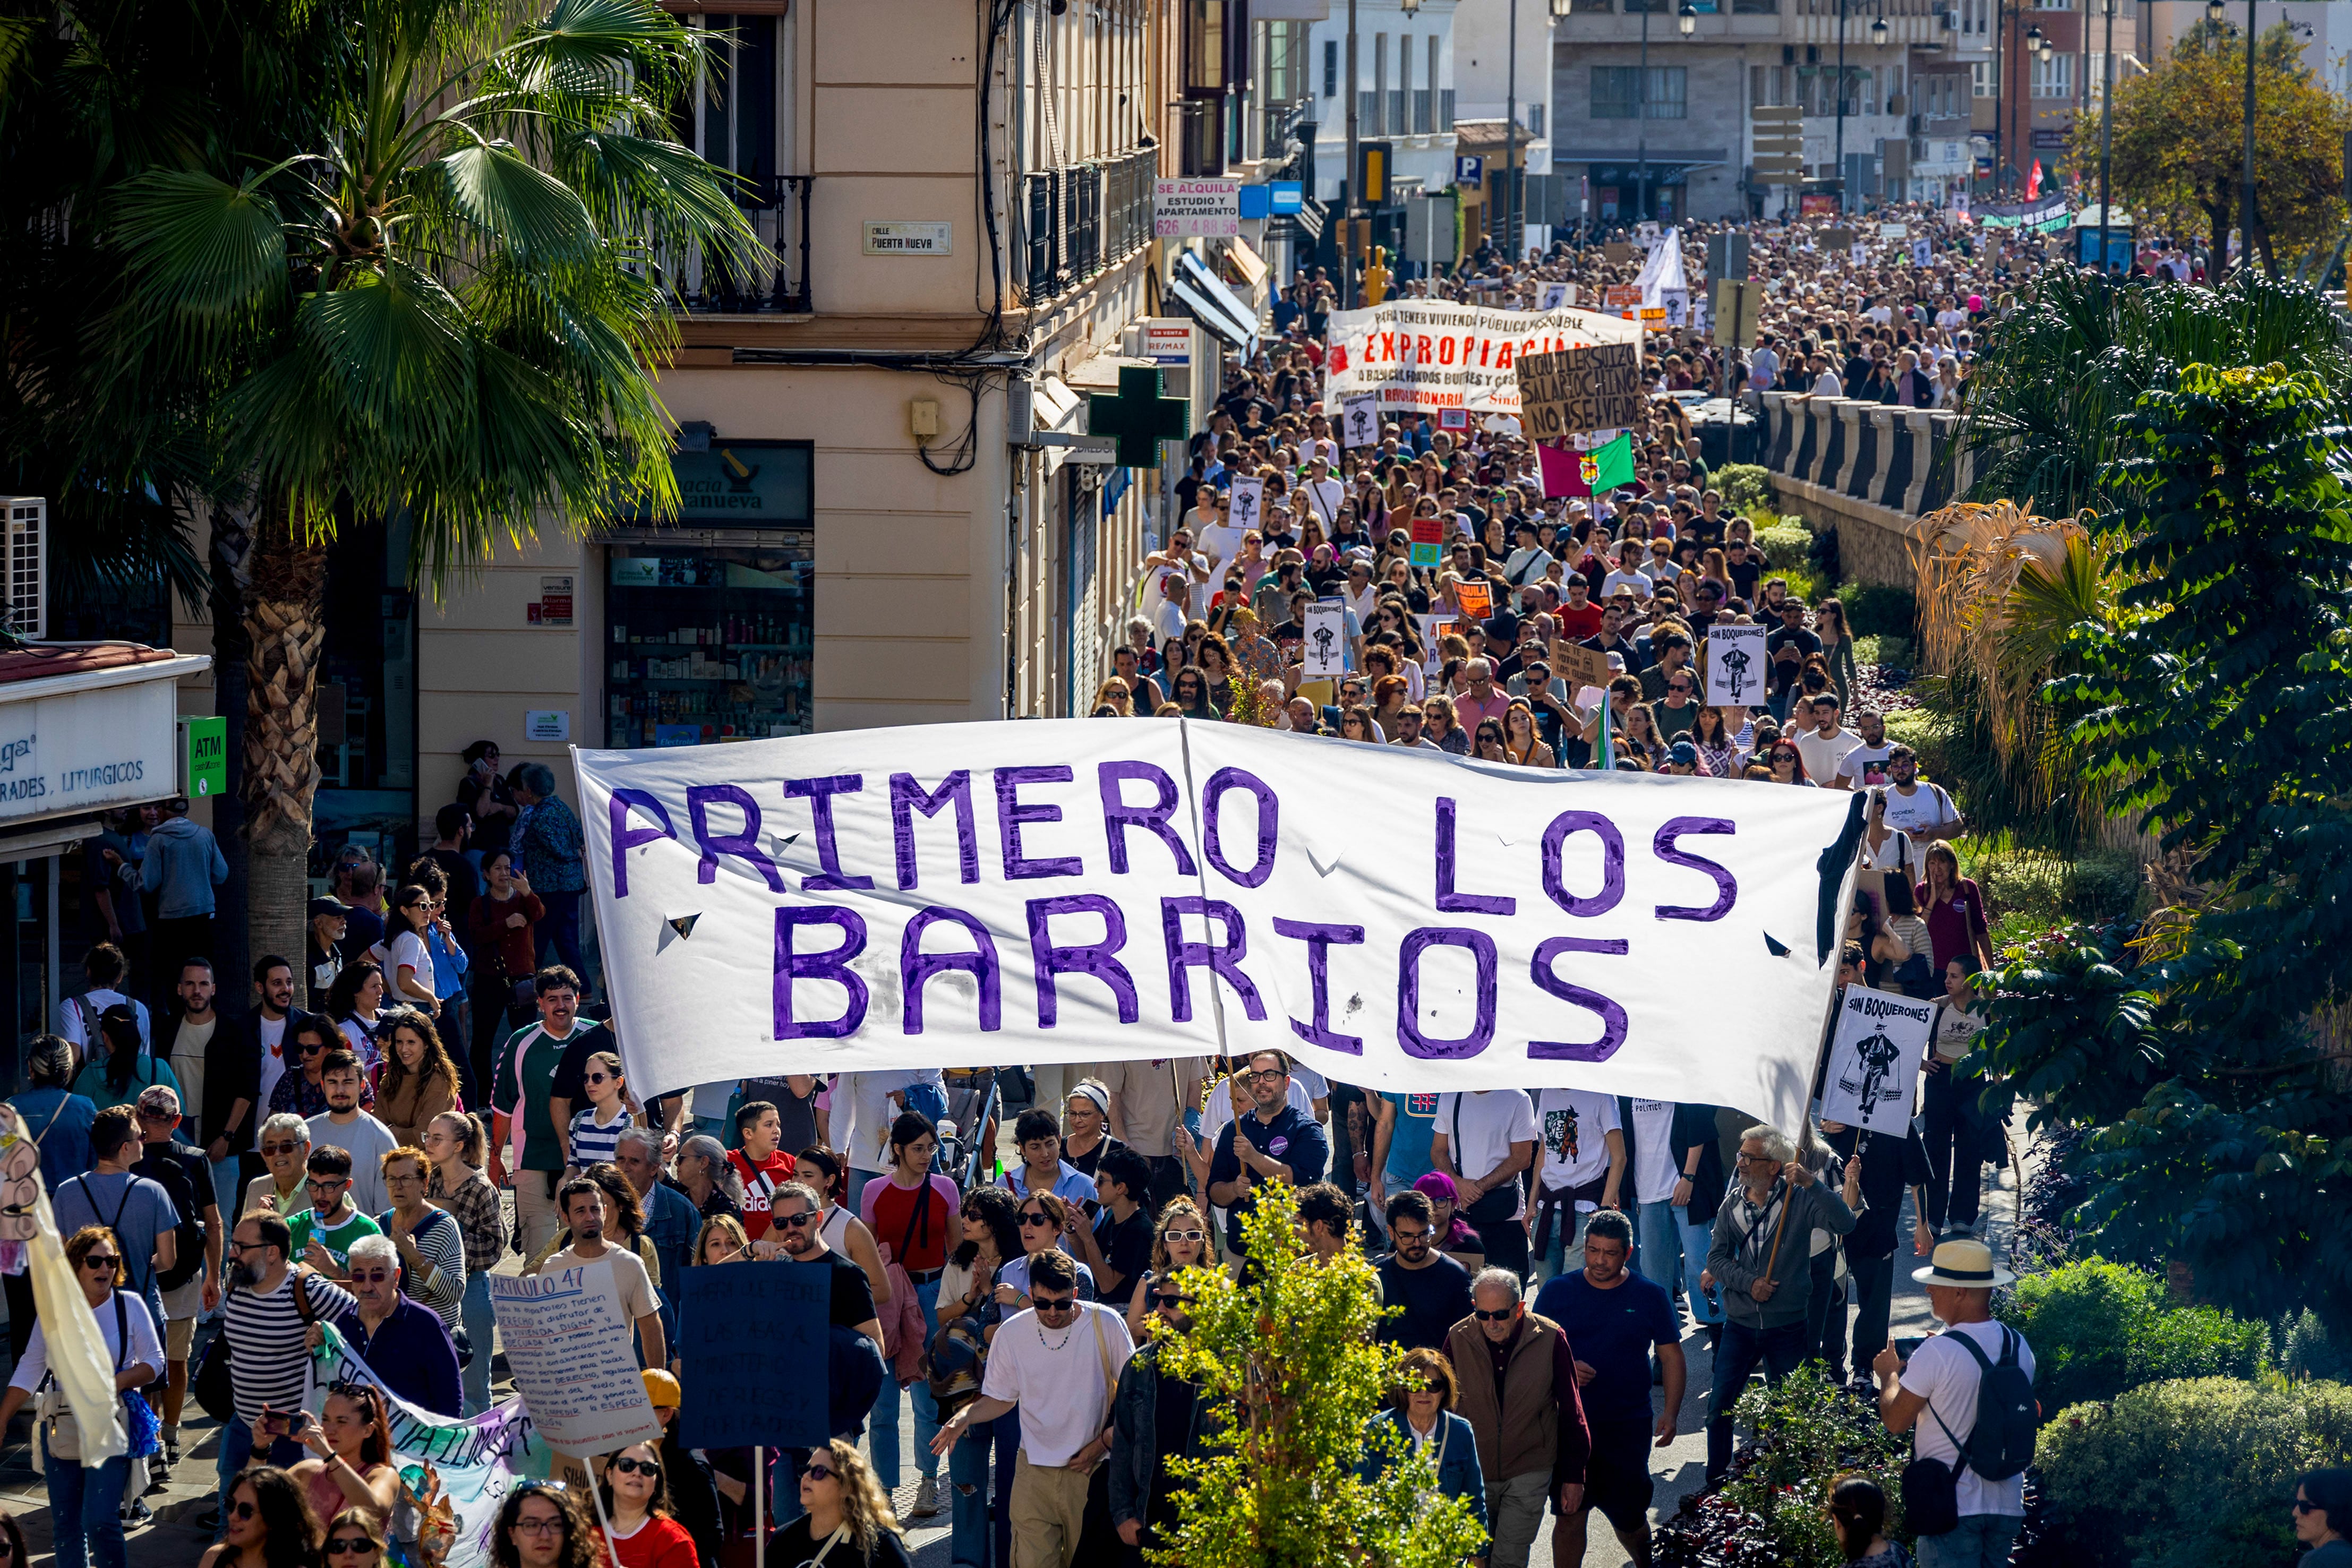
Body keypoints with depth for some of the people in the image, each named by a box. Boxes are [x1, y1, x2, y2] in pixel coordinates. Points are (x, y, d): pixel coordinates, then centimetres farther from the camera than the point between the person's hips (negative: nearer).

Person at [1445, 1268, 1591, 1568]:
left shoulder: (1550, 1339, -12)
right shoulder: (1458, 1338, -8)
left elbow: (1571, 1411, -1)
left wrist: (1574, 1476, 2)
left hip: (1528, 1473, -2)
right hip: (1474, 1473, 2)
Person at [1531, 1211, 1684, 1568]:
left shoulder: (1650, 1296, 1)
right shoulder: (1557, 1291, 1)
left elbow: (1672, 1357, 4)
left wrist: (1670, 1413, -8)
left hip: (1629, 1427, 0)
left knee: (1628, 1518, 8)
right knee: (1570, 1514, -2)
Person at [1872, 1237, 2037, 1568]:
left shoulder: (1937, 1354, -19)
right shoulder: (2019, 1347, 1)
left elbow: (1895, 1421, -12)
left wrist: (1890, 1373, 9)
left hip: (1953, 1508, -6)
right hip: (2007, 1506, 6)